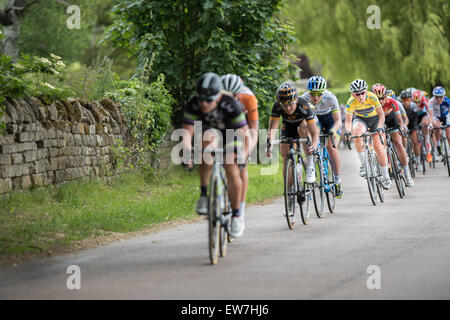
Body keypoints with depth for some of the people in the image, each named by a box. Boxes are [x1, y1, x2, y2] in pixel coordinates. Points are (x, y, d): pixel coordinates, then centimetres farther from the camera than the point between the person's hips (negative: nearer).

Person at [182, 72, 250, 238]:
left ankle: (237, 216, 6)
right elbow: (187, 130, -32)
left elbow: (244, 132, -35)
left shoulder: (229, 104, -34)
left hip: (230, 135, -1)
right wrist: (187, 150, -50)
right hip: (210, 132, 1)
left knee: (233, 173, -17)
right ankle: (204, 193, -26)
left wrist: (244, 154, -49)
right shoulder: (194, 105, -28)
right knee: (209, 137, -35)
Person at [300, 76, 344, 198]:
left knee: (331, 147, -19)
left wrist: (333, 130, -55)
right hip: (315, 119, 2)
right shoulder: (303, 99, -30)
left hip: (331, 119, -2)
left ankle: (338, 182, -9)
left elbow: (338, 121, -35)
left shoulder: (330, 98, -35)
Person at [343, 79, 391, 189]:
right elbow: (348, 120, -23)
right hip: (360, 119, 1)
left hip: (375, 119, -1)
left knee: (379, 148, -11)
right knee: (357, 133, -34)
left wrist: (379, 127, -47)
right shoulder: (351, 102, -26)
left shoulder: (372, 97, -30)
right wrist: (348, 131, -43)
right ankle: (363, 164, -20)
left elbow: (381, 115, -31)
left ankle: (386, 177, 4)